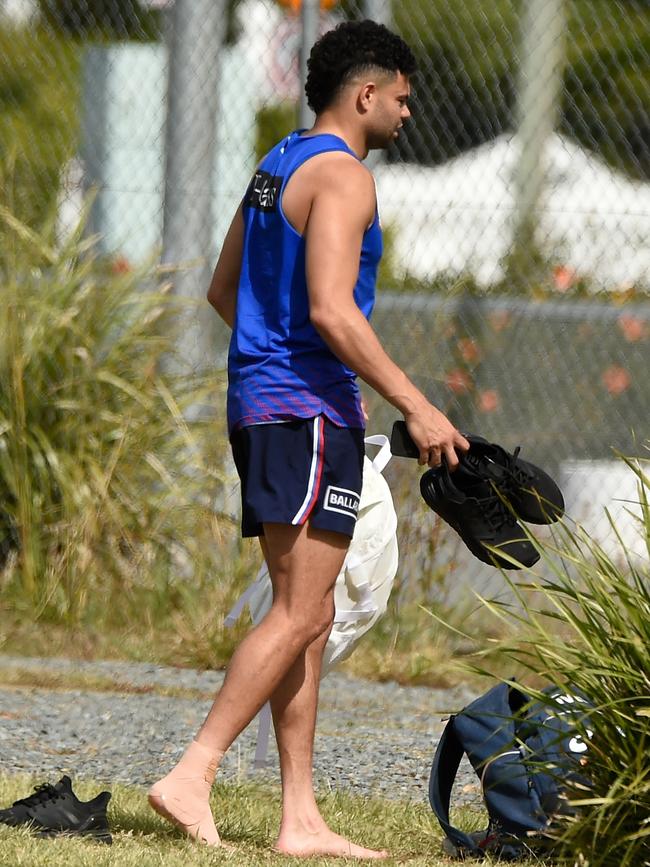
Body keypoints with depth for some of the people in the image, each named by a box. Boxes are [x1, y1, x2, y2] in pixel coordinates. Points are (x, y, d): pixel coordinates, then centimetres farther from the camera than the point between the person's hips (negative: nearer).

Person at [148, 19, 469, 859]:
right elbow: (330, 309, -22)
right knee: (300, 614, -11)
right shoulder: (342, 176, -12)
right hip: (309, 411, -10)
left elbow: (224, 290, 25)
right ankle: (191, 776, -17)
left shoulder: (278, 165, 18)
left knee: (307, 616, 9)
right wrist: (416, 407, -19)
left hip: (259, 406, 10)